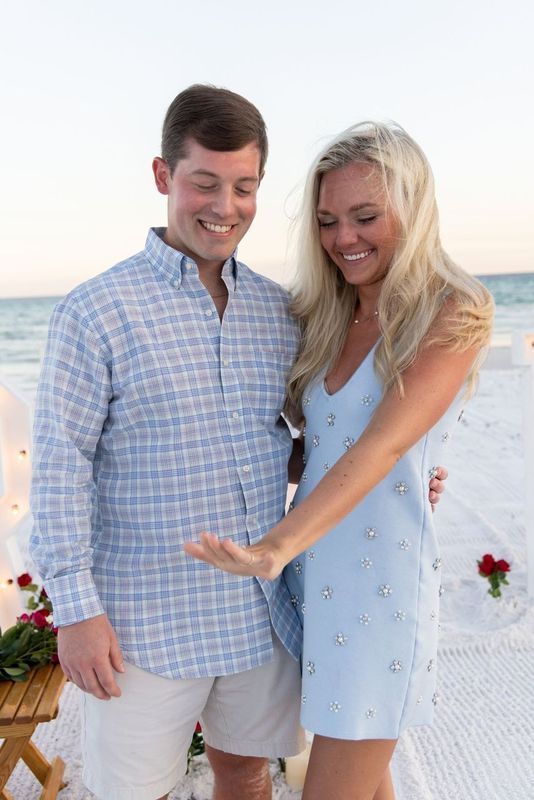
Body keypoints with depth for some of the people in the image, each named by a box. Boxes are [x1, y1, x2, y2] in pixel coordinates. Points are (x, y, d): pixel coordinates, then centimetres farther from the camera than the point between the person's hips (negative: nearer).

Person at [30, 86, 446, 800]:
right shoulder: (96, 311, -11)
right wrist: (75, 608, -12)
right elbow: (61, 466, -11)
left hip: (262, 609, 4)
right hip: (146, 621, -4)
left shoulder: (280, 311, 3)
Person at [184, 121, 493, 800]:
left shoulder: (455, 312, -11)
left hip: (383, 581, -5)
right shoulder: (326, 317, 7)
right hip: (311, 573, 6)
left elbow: (383, 444, -24)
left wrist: (278, 546, -34)